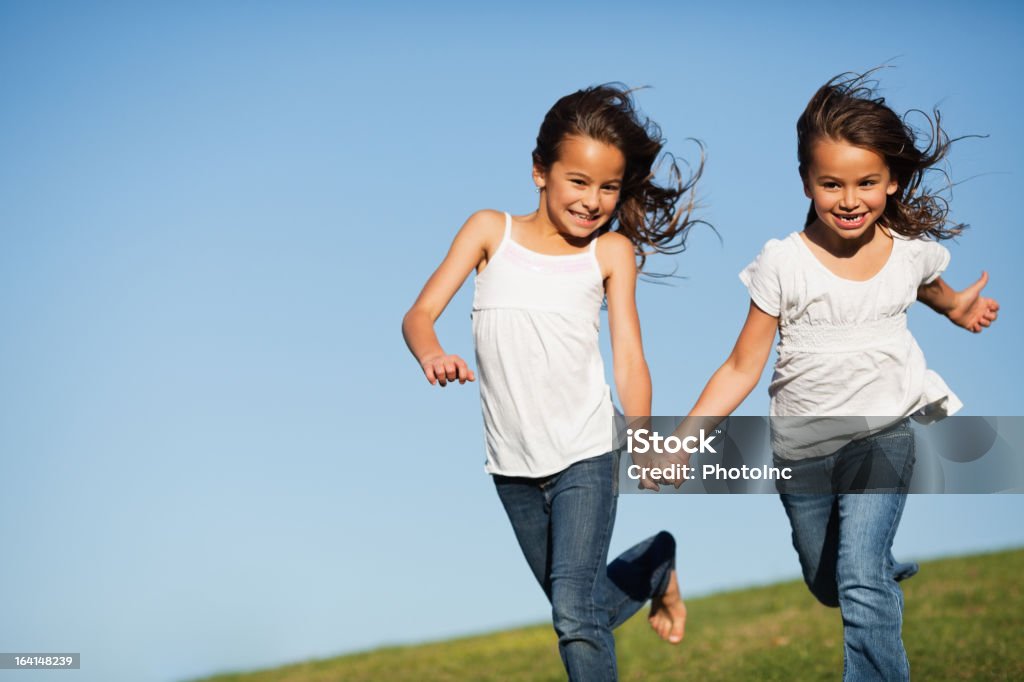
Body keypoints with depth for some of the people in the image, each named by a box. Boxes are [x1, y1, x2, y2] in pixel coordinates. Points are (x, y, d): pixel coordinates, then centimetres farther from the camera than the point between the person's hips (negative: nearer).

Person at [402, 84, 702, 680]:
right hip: (513, 464, 3)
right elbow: (420, 315, -5)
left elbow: (629, 358, -7)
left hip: (586, 456, -3)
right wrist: (433, 355, -29)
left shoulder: (612, 251, -1)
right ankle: (656, 564, 46)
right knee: (578, 613, 19)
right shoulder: (490, 231, 1)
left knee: (575, 615, -17)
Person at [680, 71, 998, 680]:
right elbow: (743, 368, -13)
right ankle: (889, 564, 56)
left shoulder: (913, 251, -7)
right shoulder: (784, 264, -15)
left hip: (882, 437, -1)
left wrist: (956, 306, 11)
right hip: (802, 448, 1)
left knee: (862, 587, -22)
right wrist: (683, 437, -21)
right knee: (827, 587, 22)